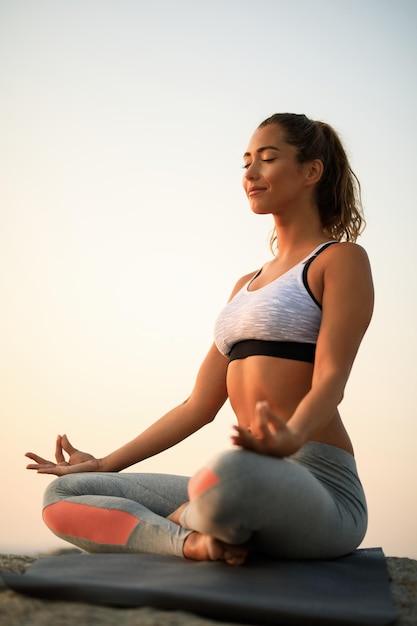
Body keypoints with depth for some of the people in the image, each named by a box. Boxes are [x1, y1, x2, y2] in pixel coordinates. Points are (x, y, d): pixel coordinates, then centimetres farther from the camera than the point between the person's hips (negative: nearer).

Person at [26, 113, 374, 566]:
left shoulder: (342, 258, 2)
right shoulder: (246, 286, 24)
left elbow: (330, 380, -13)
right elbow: (200, 405, 20)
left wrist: (290, 438, -35)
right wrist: (104, 465, 18)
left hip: (318, 487, -7)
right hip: (259, 482, 7)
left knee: (232, 472, -42)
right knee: (62, 494, 0)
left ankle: (181, 523, -10)